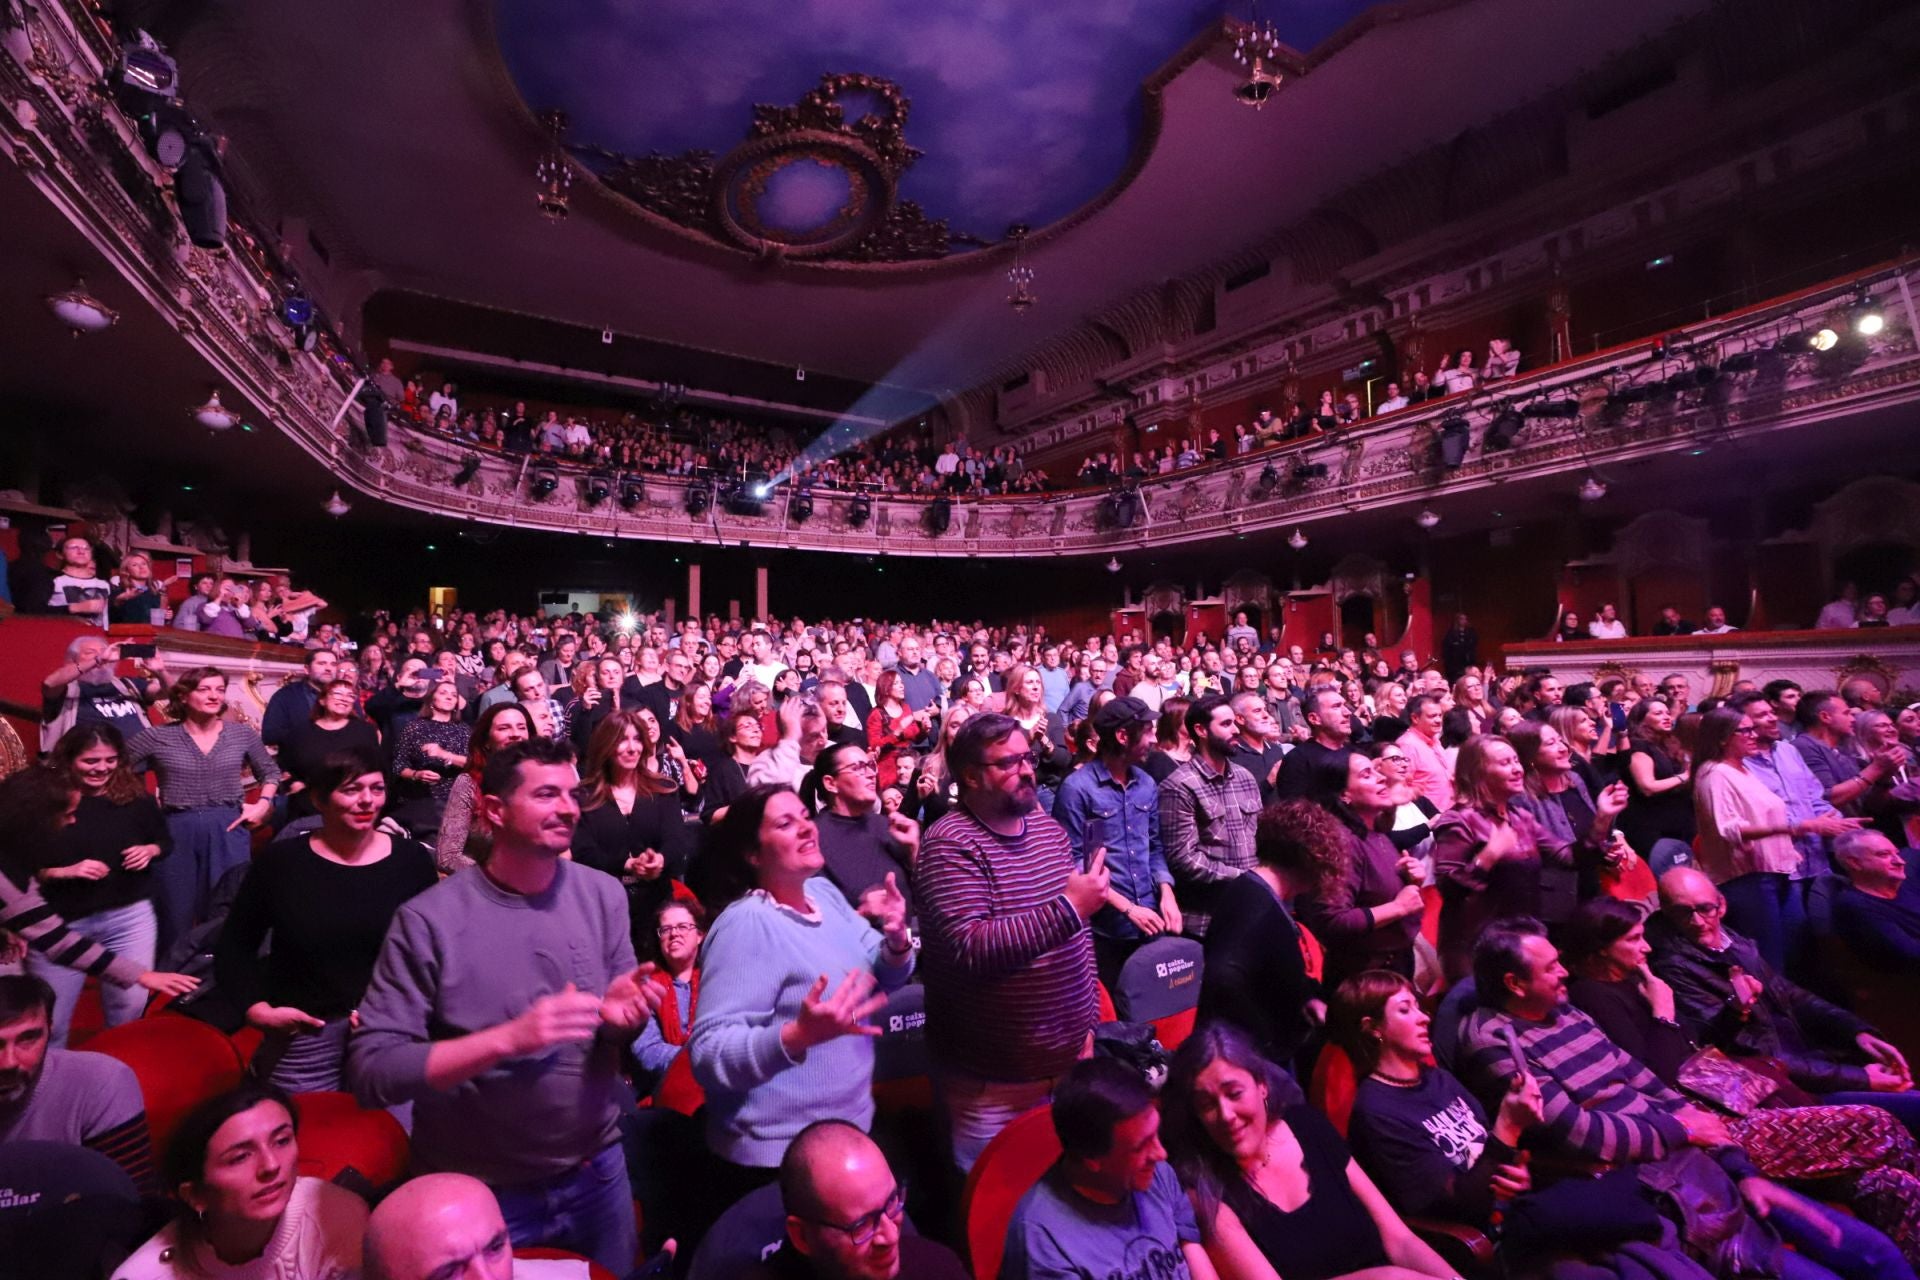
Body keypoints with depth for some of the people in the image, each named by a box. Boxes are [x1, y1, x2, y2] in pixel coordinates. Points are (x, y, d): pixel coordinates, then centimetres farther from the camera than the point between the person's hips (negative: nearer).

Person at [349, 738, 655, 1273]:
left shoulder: (604, 896, -7)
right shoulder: (428, 920, -17)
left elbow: (617, 1025, 3)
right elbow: (370, 1072, -18)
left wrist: (620, 1016, -20)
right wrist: (509, 1038, -31)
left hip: (597, 1172, 4)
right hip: (479, 1193, -3)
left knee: (614, 1274, 22)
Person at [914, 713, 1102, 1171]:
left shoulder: (1049, 827, 4)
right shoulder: (950, 845, -20)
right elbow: (970, 950, -31)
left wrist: (1087, 1022, 11)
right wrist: (1068, 908, -29)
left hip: (1067, 1063, 7)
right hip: (993, 1081, -6)